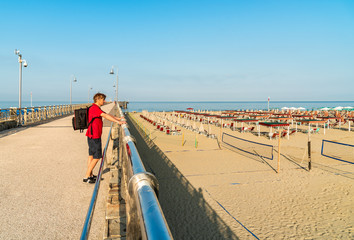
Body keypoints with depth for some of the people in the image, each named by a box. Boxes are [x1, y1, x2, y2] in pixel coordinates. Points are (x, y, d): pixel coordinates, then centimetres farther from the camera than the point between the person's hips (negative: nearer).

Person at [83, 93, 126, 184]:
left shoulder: (97, 108, 15)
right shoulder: (94, 108, -17)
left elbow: (107, 115, 18)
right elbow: (105, 116, -26)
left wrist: (118, 118, 10)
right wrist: (118, 122, -28)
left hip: (93, 136, 11)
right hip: (94, 136, -11)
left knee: (91, 155, 15)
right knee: (97, 157, -4)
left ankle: (90, 175, 25)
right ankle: (86, 177, 3)